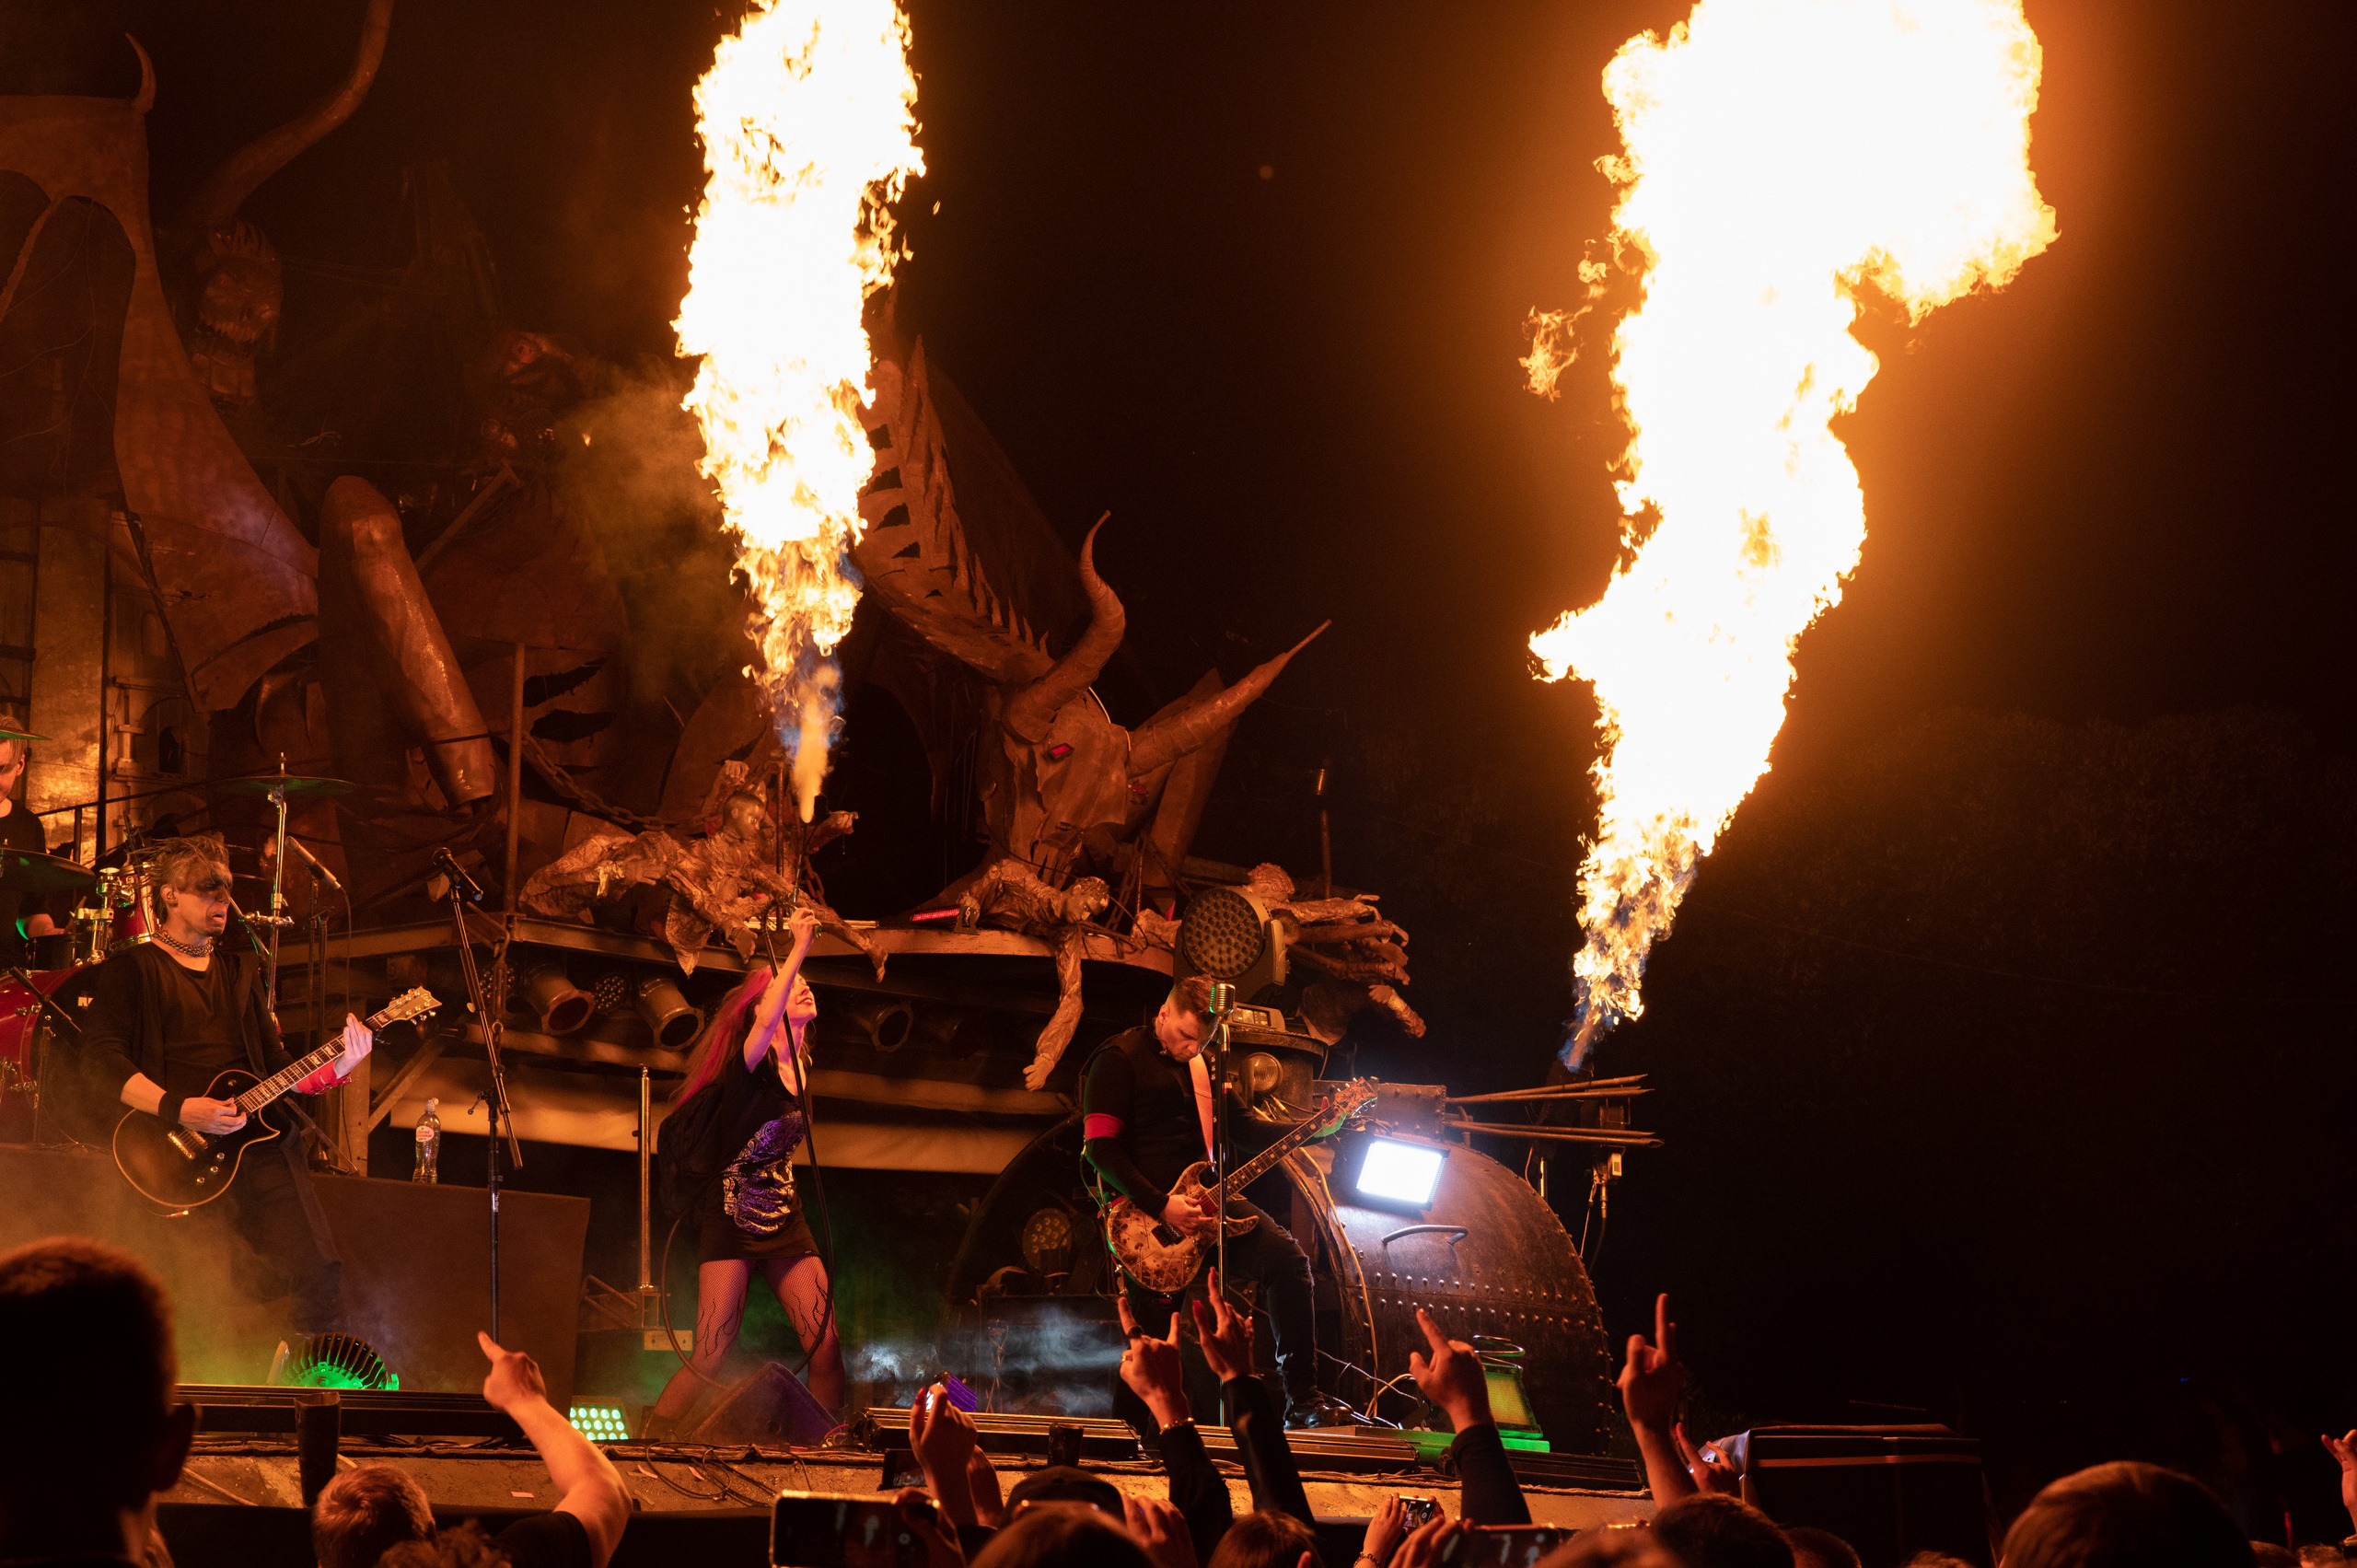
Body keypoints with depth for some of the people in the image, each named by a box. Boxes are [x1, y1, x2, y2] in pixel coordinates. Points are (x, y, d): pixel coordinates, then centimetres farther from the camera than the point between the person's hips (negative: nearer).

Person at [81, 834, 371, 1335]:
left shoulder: (241, 969, 24)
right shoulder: (130, 970, 5)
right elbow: (101, 1059, -8)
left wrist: (334, 1068, 2)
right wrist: (178, 1110, -19)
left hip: (255, 1134, 5)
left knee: (319, 1273, -10)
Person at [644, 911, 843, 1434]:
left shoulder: (798, 1066, 11)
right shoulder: (748, 1061, -10)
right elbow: (765, 1022, -33)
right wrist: (799, 949, -31)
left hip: (784, 1222, 6)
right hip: (731, 1221, -6)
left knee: (826, 1345, -6)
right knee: (711, 1356, -13)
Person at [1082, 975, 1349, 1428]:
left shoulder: (1200, 1065, 19)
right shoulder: (1120, 1059, -7)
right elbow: (1100, 1148, -15)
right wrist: (1161, 1206, -23)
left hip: (1204, 1199, 6)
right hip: (1145, 1211, -6)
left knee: (1287, 1258, -13)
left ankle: (1303, 1400, -9)